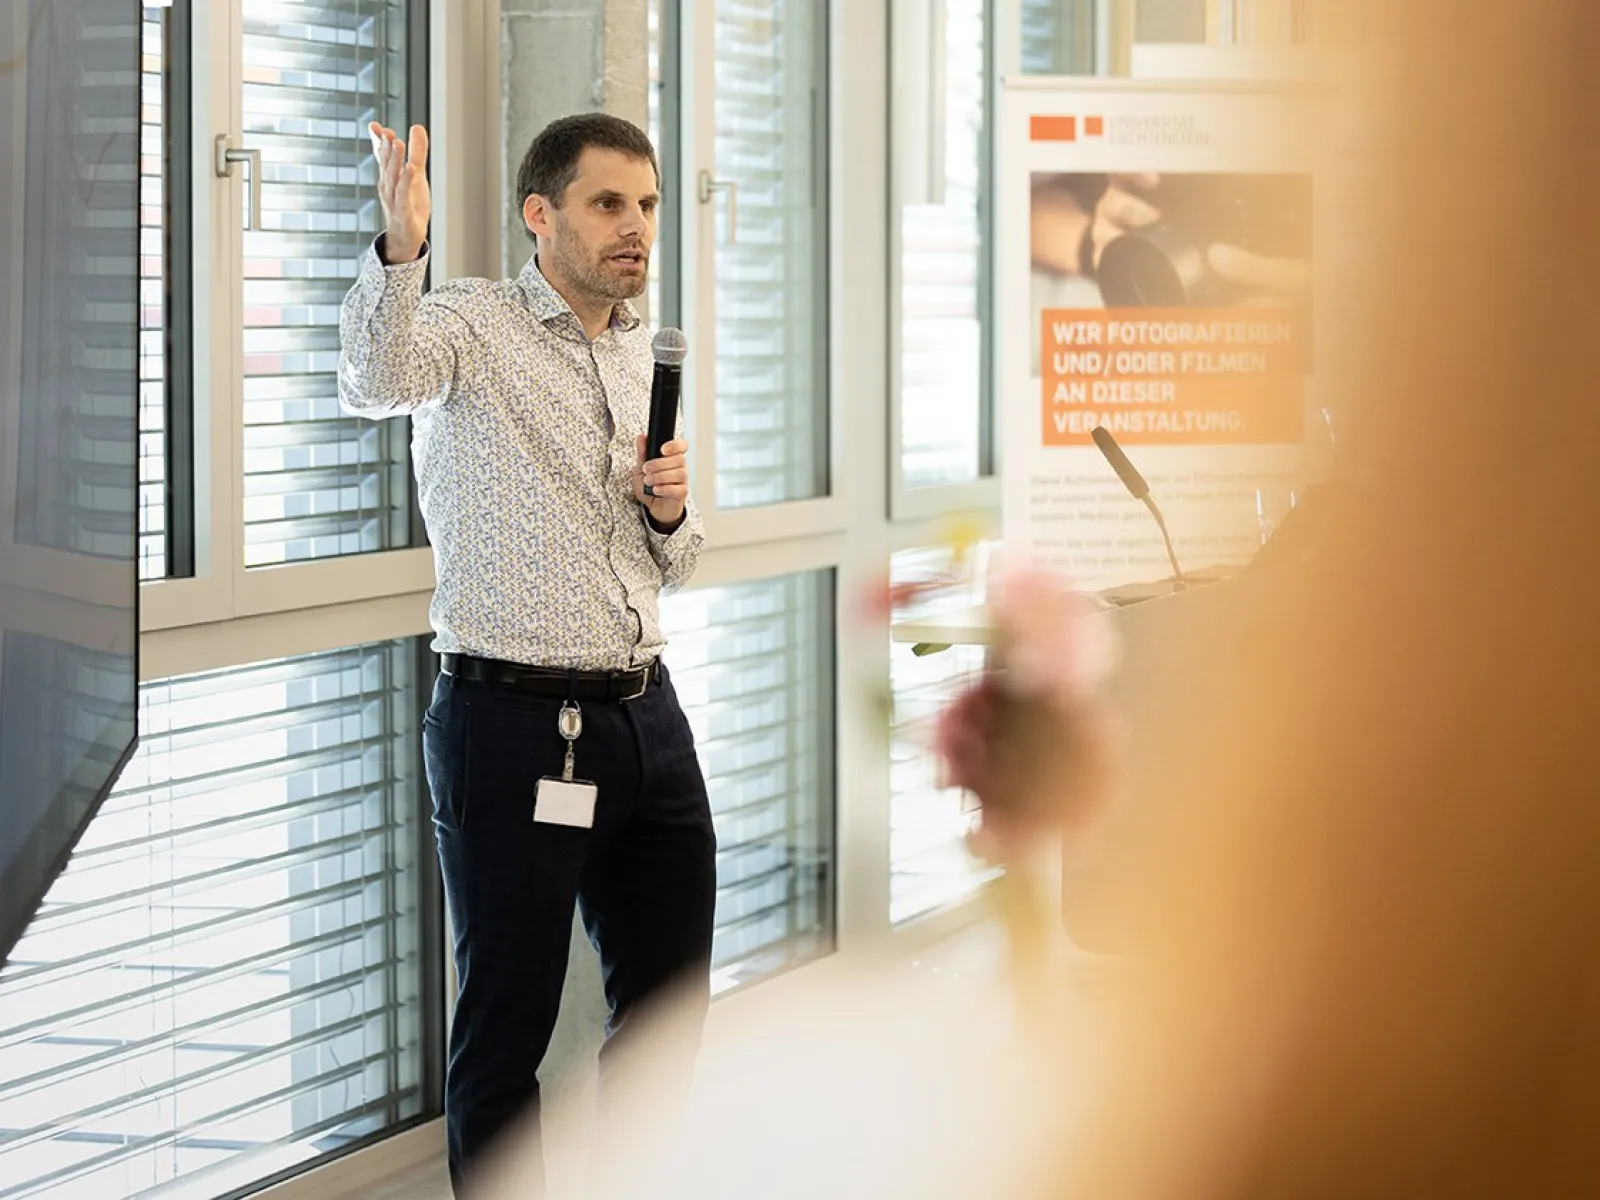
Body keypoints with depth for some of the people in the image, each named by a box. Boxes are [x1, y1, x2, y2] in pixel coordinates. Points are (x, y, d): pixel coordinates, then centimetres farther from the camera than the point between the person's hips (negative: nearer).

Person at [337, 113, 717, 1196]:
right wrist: (401, 249, -46)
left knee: (672, 1006, 15)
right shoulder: (473, 325, -5)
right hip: (516, 724, -7)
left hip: (646, 716, 7)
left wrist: (673, 510, 1)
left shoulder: (643, 354, 16)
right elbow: (376, 382, -29)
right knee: (509, 1023, 2)